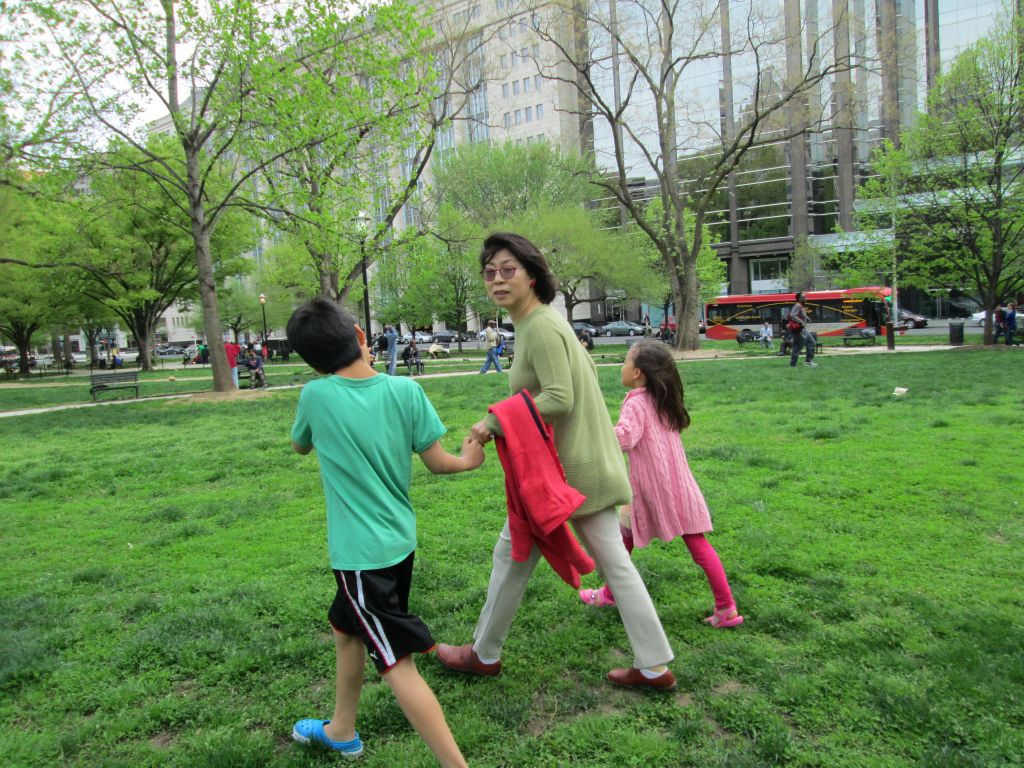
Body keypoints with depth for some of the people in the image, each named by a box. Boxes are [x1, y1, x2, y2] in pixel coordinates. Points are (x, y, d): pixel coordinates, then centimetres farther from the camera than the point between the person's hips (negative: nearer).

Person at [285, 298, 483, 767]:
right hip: (398, 539, 6)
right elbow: (436, 463, -3)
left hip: (360, 552, -6)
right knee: (345, 627, 27)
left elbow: (300, 447, 9)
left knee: (397, 664, 0)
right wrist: (467, 460, 16)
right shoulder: (405, 389, -8)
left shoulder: (316, 396, -12)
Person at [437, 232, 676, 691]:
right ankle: (654, 666, 20)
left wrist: (493, 423, -21)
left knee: (513, 554, 8)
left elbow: (558, 400, -26)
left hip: (564, 467, -10)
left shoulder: (540, 328, -18)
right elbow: (588, 370, 21)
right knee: (614, 562, 12)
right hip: (589, 460, 10)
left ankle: (484, 655, 27)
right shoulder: (541, 320, 11)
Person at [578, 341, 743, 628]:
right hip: (678, 484, 6)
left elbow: (624, 438, -28)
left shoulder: (636, 404, -12)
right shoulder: (664, 401, 11)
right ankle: (726, 608, 5)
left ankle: (610, 594, 28)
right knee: (698, 543, 6)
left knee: (625, 538, 14)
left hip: (649, 486, -6)